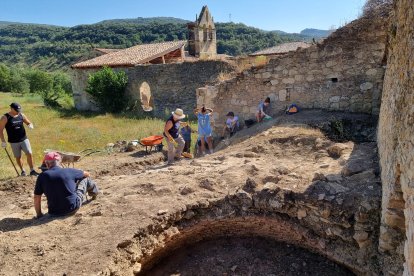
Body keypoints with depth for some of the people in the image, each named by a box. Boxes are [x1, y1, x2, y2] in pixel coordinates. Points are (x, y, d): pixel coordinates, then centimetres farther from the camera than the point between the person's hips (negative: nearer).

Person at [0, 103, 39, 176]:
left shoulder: (21, 115, 2)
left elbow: (29, 123, 14)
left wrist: (30, 125, -11)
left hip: (24, 139, 2)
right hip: (14, 142, -2)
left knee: (29, 154, -8)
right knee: (18, 157, 9)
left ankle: (32, 171, 1)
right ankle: (22, 171, 27)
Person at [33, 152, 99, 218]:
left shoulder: (42, 176, -6)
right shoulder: (69, 171, -7)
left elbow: (36, 197, -2)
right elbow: (86, 174, 12)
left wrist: (39, 214, 12)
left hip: (54, 213, 2)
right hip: (73, 208, -2)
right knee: (85, 178, 18)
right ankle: (94, 192, 49)